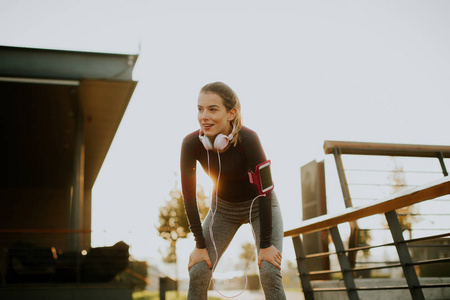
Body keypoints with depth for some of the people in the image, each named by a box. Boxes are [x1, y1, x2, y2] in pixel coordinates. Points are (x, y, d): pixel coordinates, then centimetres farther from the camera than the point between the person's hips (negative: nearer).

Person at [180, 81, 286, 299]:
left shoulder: (247, 138, -32)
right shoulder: (191, 143, -24)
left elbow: (265, 190, -25)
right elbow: (189, 195, -15)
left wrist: (266, 245, -22)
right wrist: (200, 245, -13)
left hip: (259, 205, -2)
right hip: (223, 208, 3)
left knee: (270, 272, -17)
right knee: (197, 273, -7)